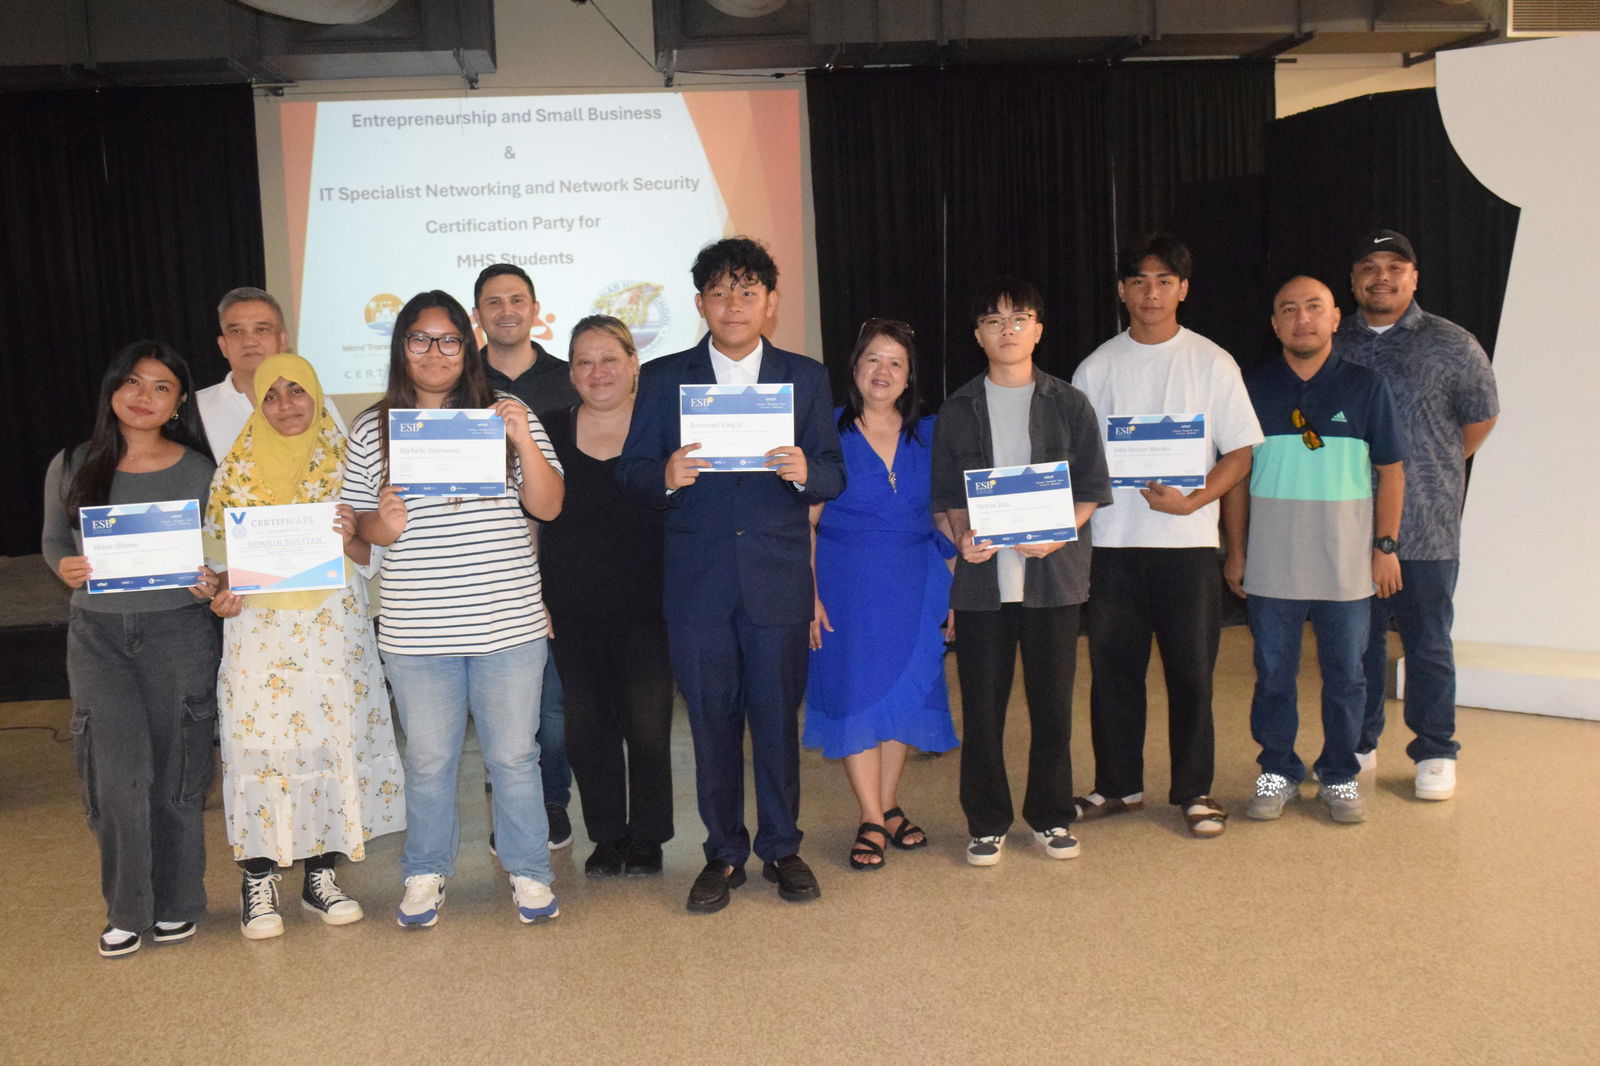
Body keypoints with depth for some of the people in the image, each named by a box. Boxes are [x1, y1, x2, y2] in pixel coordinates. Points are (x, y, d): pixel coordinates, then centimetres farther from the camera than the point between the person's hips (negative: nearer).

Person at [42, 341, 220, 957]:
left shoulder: (198, 471, 1)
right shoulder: (71, 467, 4)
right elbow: (53, 540, 13)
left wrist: (211, 583, -15)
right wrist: (66, 568, -9)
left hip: (179, 634, 0)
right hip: (98, 635, 1)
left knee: (174, 771, 5)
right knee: (119, 771, -8)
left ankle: (175, 902, 22)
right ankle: (127, 908, 10)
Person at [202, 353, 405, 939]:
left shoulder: (343, 462, 6)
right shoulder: (236, 468, 6)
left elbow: (370, 555, 7)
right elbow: (223, 550, 9)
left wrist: (351, 538, -15)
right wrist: (219, 596, -9)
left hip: (334, 623, 1)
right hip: (259, 625, 0)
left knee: (335, 734, 2)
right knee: (260, 741, -2)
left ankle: (321, 874, 16)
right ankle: (258, 881, 10)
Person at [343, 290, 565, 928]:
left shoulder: (505, 416, 4)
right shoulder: (372, 430, 6)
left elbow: (548, 506, -1)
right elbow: (356, 521, 9)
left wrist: (524, 442, -16)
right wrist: (381, 525, -14)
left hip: (508, 623, 0)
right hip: (416, 631, 1)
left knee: (513, 756, 8)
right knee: (427, 760, 11)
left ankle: (529, 873, 25)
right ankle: (426, 876, 30)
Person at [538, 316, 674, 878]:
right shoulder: (549, 430, 4)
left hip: (646, 608, -2)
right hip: (572, 612, 2)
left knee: (647, 726, 2)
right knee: (586, 726, 9)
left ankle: (647, 837, 21)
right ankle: (607, 835, 26)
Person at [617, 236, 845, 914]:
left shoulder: (805, 377, 8)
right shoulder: (663, 379, 5)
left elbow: (834, 476, 5)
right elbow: (631, 474, 2)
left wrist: (804, 471, -18)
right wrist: (666, 477, -21)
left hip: (779, 580, 0)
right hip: (696, 583, 0)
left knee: (778, 718, 8)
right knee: (712, 723, 8)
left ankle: (781, 849, 25)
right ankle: (724, 854, 23)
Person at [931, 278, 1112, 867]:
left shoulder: (1069, 404, 5)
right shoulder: (958, 410, 8)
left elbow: (1091, 487, 4)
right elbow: (946, 492, 9)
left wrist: (1059, 533, -14)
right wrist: (963, 536, -10)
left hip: (1052, 573, 0)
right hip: (981, 575, 1)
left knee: (1052, 701, 6)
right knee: (982, 703, 4)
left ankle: (1050, 815, 22)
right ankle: (987, 822, 18)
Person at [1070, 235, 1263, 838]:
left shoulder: (1211, 363, 2)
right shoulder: (1097, 368, 7)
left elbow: (1241, 452, 1)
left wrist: (1192, 500, -15)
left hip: (1187, 540, -2)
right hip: (1112, 541, 2)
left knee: (1191, 672, 3)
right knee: (1113, 669, 8)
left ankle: (1193, 790, 19)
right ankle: (1118, 784, 23)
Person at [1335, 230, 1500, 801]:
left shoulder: (1452, 345, 1)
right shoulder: (1332, 346, 8)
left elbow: (1482, 417, 11)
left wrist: (1432, 470, 12)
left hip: (1427, 528, -2)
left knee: (1428, 643, 5)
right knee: (1356, 641, 11)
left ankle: (1435, 754, 18)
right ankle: (1358, 746, 24)